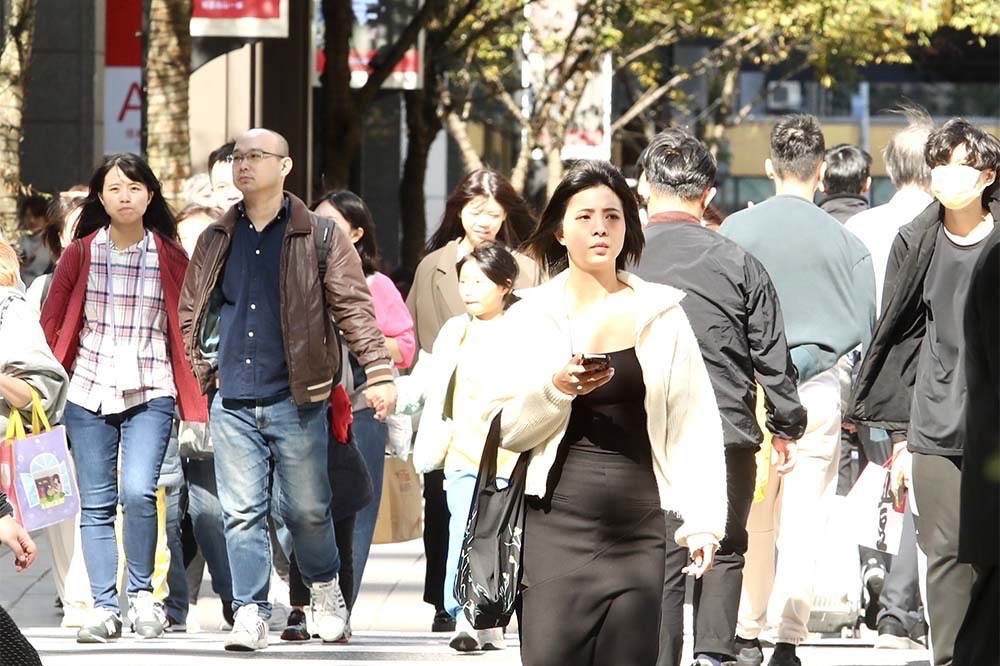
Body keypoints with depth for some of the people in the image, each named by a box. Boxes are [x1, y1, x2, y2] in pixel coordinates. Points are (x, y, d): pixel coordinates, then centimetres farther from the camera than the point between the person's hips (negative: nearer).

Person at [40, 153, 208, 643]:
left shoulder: (171, 257, 2)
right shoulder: (80, 254, 5)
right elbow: (51, 323, 9)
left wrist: (195, 404, 0)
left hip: (150, 394, -2)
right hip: (88, 391, 2)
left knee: (137, 492, -19)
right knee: (96, 505, 3)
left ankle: (142, 592, 1)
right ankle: (104, 609, 10)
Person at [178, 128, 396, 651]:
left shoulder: (318, 237, -1)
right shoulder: (216, 240, 10)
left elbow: (353, 306, -6)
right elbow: (191, 313, 18)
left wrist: (379, 373, -15)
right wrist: (199, 372, 7)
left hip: (296, 400, -3)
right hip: (233, 405, 3)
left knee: (306, 509, 7)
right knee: (242, 513, -1)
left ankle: (325, 589, 31)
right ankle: (250, 614, 2)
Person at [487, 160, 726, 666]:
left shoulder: (661, 313, 8)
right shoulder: (532, 316, 6)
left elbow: (694, 425, 4)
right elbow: (508, 430, 4)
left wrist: (702, 520, -6)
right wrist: (555, 390, -14)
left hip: (641, 530, 1)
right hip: (557, 527, -1)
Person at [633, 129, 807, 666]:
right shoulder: (736, 263, -2)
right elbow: (772, 356, 3)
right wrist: (786, 427, 16)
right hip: (728, 431, 0)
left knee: (661, 559, 7)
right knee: (725, 548, 14)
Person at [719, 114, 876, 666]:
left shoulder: (736, 230, -3)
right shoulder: (845, 241, -2)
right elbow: (864, 330, 2)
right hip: (821, 390, 0)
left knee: (753, 522, 11)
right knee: (803, 526, 2)